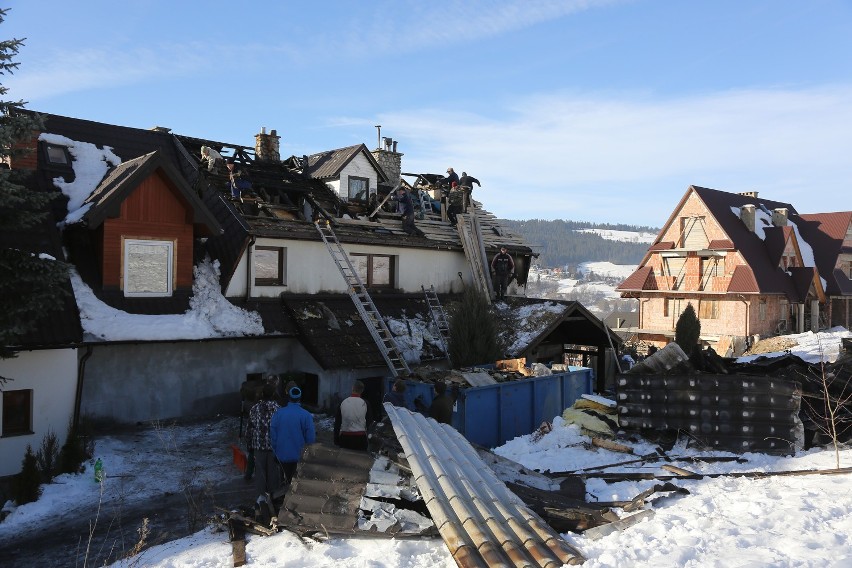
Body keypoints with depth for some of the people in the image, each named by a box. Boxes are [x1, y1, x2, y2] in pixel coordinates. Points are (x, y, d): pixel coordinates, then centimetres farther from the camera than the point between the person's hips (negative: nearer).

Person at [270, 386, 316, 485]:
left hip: (282, 455, 2)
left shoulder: (279, 413, -3)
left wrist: (275, 452, 8)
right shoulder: (306, 415, -10)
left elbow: (272, 435, -1)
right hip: (299, 455, -2)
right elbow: (311, 439, -11)